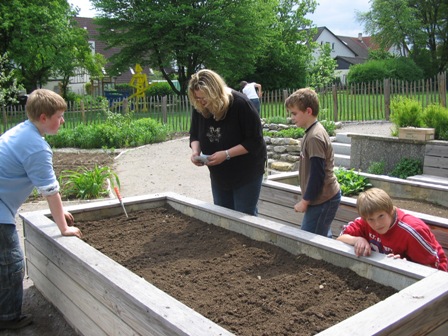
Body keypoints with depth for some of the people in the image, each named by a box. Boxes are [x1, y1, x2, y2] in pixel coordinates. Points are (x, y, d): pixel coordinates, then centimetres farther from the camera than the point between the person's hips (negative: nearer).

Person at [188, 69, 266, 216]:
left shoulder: (240, 104, -25)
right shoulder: (199, 108, -8)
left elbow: (255, 141, -23)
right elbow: (195, 135, 5)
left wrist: (226, 154, -30)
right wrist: (195, 151, -17)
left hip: (246, 172, -6)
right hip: (218, 174, 6)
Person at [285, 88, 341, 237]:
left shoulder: (314, 137, -20)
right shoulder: (314, 131, 11)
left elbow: (317, 175, -21)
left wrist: (305, 201, -13)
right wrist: (307, 199, 19)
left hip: (322, 200, -10)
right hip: (326, 197, 10)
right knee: (322, 238, 16)